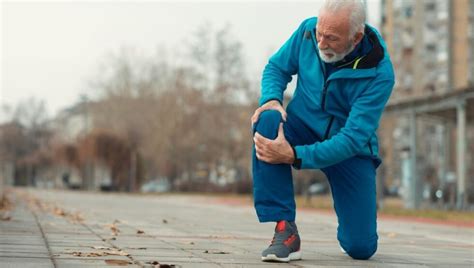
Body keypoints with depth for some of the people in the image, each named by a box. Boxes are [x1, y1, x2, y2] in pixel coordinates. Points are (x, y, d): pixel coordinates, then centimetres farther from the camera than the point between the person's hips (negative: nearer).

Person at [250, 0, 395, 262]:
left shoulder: (379, 73, -26)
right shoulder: (308, 30, -15)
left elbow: (353, 139, -28)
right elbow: (276, 67, 2)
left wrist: (294, 155, -38)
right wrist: (271, 99, -21)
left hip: (350, 150, -2)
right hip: (304, 127, 2)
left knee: (361, 248, -8)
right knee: (268, 121, -35)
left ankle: (348, 221, 33)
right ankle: (285, 231, -29)